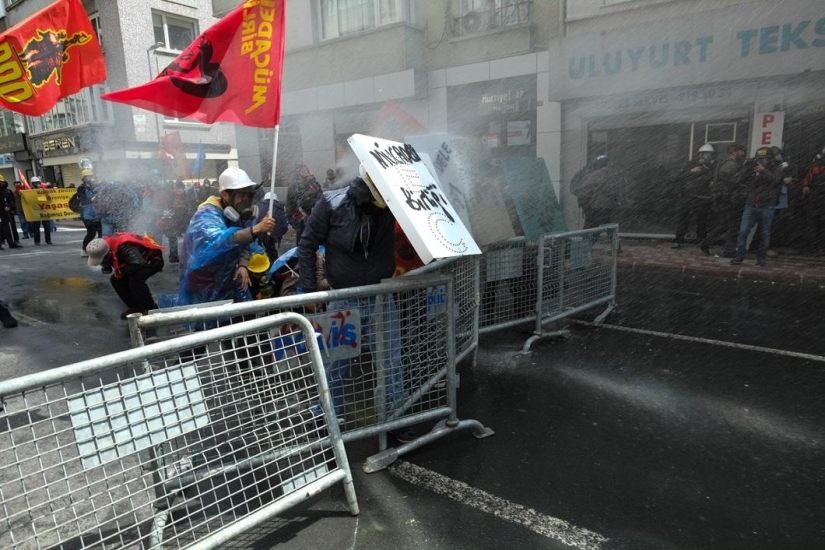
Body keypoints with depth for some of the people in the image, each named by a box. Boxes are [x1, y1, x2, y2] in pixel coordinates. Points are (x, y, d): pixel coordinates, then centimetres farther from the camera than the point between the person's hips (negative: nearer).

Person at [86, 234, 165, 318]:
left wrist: (121, 270, -31)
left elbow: (137, 265, -51)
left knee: (135, 279, -31)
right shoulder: (106, 243, -13)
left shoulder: (124, 248, -39)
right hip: (140, 259, 9)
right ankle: (135, 307, 9)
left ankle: (151, 309, -17)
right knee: (115, 279, -2)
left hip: (154, 260, -9)